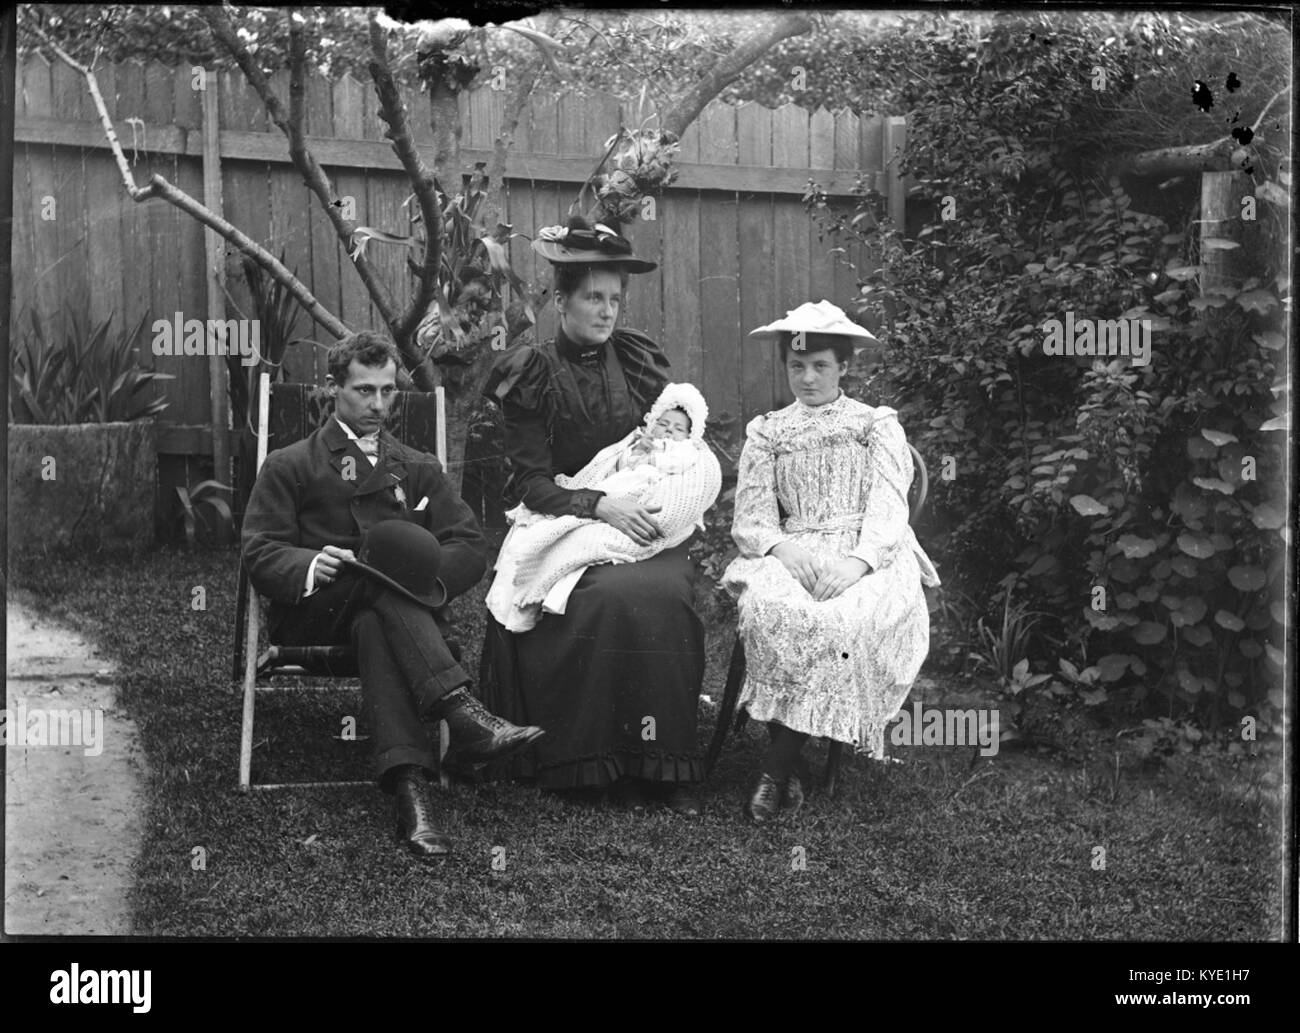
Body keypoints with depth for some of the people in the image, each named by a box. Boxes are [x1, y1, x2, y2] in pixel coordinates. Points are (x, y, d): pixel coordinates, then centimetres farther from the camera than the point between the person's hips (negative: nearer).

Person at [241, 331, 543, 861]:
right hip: (312, 614, -2)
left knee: (376, 623, -38)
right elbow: (259, 554, 5)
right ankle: (460, 710, -51)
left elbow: (471, 547, 12)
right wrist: (310, 566, -18)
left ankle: (408, 784, -57)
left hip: (384, 610, 2)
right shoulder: (289, 467, 18)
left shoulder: (419, 469, 25)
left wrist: (421, 575, -9)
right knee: (400, 545, -33)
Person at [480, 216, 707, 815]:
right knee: (614, 596, -33)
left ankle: (663, 762, -24)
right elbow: (529, 481, -6)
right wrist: (599, 506, -21)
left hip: (641, 520, 3)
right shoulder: (530, 376, 1)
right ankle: (607, 762, -23)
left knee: (660, 596, -30)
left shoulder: (639, 362, 13)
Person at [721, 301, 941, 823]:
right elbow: (750, 518, 8)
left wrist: (858, 562, -19)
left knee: (848, 618, -35)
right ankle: (787, 764, -28)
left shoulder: (878, 424, 14)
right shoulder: (766, 432, 19)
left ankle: (779, 764, -26)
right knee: (775, 609, -35)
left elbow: (889, 508, 1)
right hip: (791, 558, 1)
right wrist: (784, 548, -16)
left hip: (868, 560, -1)